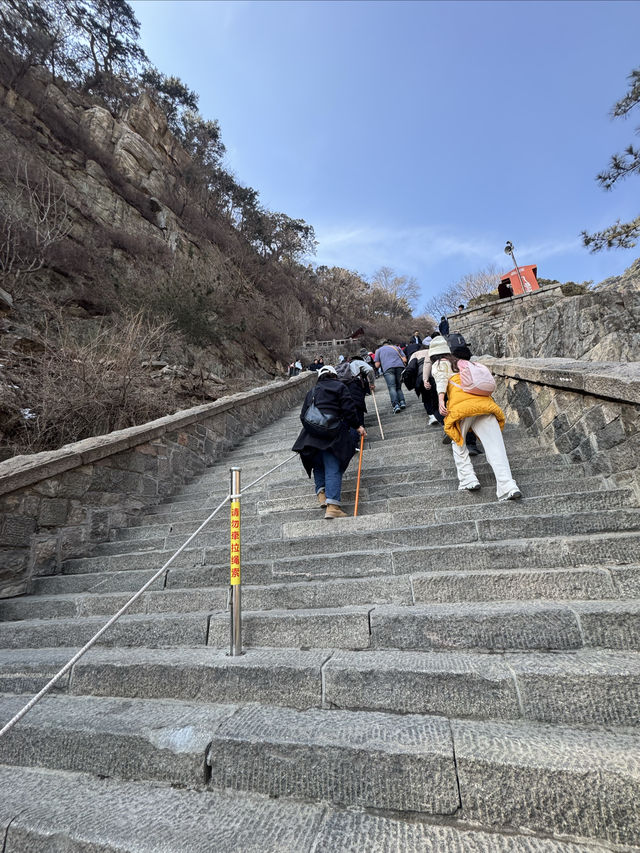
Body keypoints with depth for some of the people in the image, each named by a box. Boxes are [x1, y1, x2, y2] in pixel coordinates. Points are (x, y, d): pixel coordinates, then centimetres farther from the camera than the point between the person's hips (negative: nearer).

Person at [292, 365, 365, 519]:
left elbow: (303, 415, 20)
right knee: (333, 467, -7)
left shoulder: (311, 392, 24)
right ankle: (332, 505, -15)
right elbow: (348, 409, -1)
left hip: (311, 433, 5)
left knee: (318, 464, 23)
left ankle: (321, 492, 11)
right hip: (332, 433, -4)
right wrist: (357, 426, 8)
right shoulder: (339, 387, 10)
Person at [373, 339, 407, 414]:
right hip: (400, 366, 3)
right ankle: (402, 402, -6)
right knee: (398, 387, 13)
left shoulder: (379, 350, 25)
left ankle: (395, 405, -27)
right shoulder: (396, 347, 30)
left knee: (392, 387, -11)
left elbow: (377, 365, 14)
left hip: (388, 368, -3)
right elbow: (404, 359, 17)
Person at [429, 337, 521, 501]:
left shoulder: (438, 364, 16)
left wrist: (441, 399, -16)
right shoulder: (460, 362, 33)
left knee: (458, 442, 16)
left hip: (461, 405, -4)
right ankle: (507, 486, -17)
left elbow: (441, 379, -4)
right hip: (483, 401, 4)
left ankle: (468, 480, 7)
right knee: (495, 444, -5)